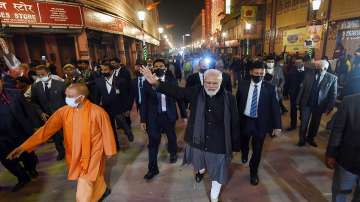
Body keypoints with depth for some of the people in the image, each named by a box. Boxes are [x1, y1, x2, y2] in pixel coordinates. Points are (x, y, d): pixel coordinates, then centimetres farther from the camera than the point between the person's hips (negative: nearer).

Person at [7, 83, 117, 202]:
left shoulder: (98, 112, -23)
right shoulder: (64, 111, -9)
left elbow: (106, 132, -12)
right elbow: (47, 128, -7)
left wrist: (109, 151, -1)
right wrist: (23, 147, -15)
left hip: (92, 155, -5)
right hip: (75, 155, 5)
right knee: (94, 177, 27)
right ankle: (102, 191, 56)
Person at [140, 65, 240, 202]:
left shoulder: (229, 98, -14)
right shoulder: (196, 92, -10)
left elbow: (234, 124, -7)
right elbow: (177, 91, -18)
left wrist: (235, 146, -1)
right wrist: (156, 83, -32)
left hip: (218, 144, -2)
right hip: (197, 141, 2)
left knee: (217, 174, 18)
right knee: (199, 164, 31)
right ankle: (201, 170, 69)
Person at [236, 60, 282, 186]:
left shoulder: (269, 88, -8)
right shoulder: (243, 85, -5)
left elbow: (275, 107, -6)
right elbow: (237, 103, 1)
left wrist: (277, 126, -9)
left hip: (260, 123, -1)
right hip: (244, 120, 1)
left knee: (257, 149, 12)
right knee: (244, 143, 23)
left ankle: (253, 173, 36)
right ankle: (244, 154, 59)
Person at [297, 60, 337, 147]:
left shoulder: (332, 78, -7)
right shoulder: (309, 74, -5)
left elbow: (333, 94, -3)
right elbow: (302, 88, -1)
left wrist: (329, 108, -7)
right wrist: (299, 101, -1)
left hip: (320, 105, 1)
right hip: (306, 103, 0)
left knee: (315, 123, 16)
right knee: (304, 122, 6)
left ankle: (310, 138, 36)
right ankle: (302, 139, 25)